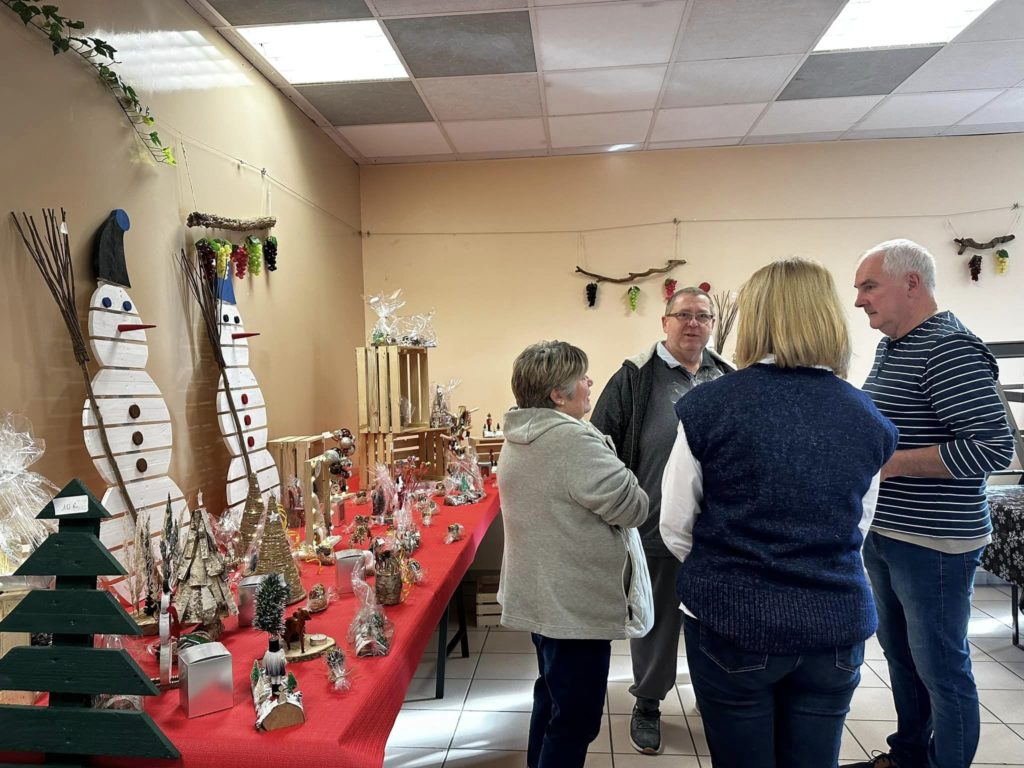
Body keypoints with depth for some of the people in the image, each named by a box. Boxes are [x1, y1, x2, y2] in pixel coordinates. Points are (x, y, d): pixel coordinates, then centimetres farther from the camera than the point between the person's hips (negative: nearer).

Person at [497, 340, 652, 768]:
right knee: (576, 719, 6)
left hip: (541, 596, 10)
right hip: (576, 605, -10)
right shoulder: (572, 440, -25)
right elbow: (633, 508, -21)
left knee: (552, 697, 26)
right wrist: (632, 493, -1)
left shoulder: (519, 438, 6)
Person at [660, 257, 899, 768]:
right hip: (835, 626, 3)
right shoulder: (869, 419, -2)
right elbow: (857, 528, 10)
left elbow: (675, 527, -5)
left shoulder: (708, 405, -13)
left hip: (729, 622, -3)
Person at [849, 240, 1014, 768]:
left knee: (941, 667, 6)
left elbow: (994, 446, -23)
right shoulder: (890, 348, 10)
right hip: (884, 534, 9)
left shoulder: (950, 348, -17)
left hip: (933, 542, -9)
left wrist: (892, 463, -22)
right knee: (899, 653, 20)